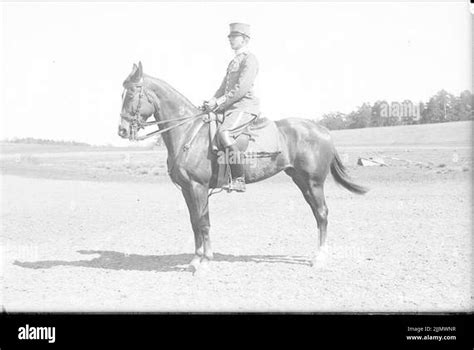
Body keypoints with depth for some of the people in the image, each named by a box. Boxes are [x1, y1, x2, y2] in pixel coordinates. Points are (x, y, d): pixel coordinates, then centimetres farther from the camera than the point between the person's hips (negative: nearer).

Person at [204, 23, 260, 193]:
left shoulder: (249, 60, -5)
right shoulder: (233, 62, 25)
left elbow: (241, 89, -17)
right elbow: (223, 87, 24)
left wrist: (219, 102, -18)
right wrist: (212, 102, 4)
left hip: (245, 107, -10)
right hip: (230, 108, 10)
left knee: (224, 133, -33)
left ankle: (239, 180, -33)